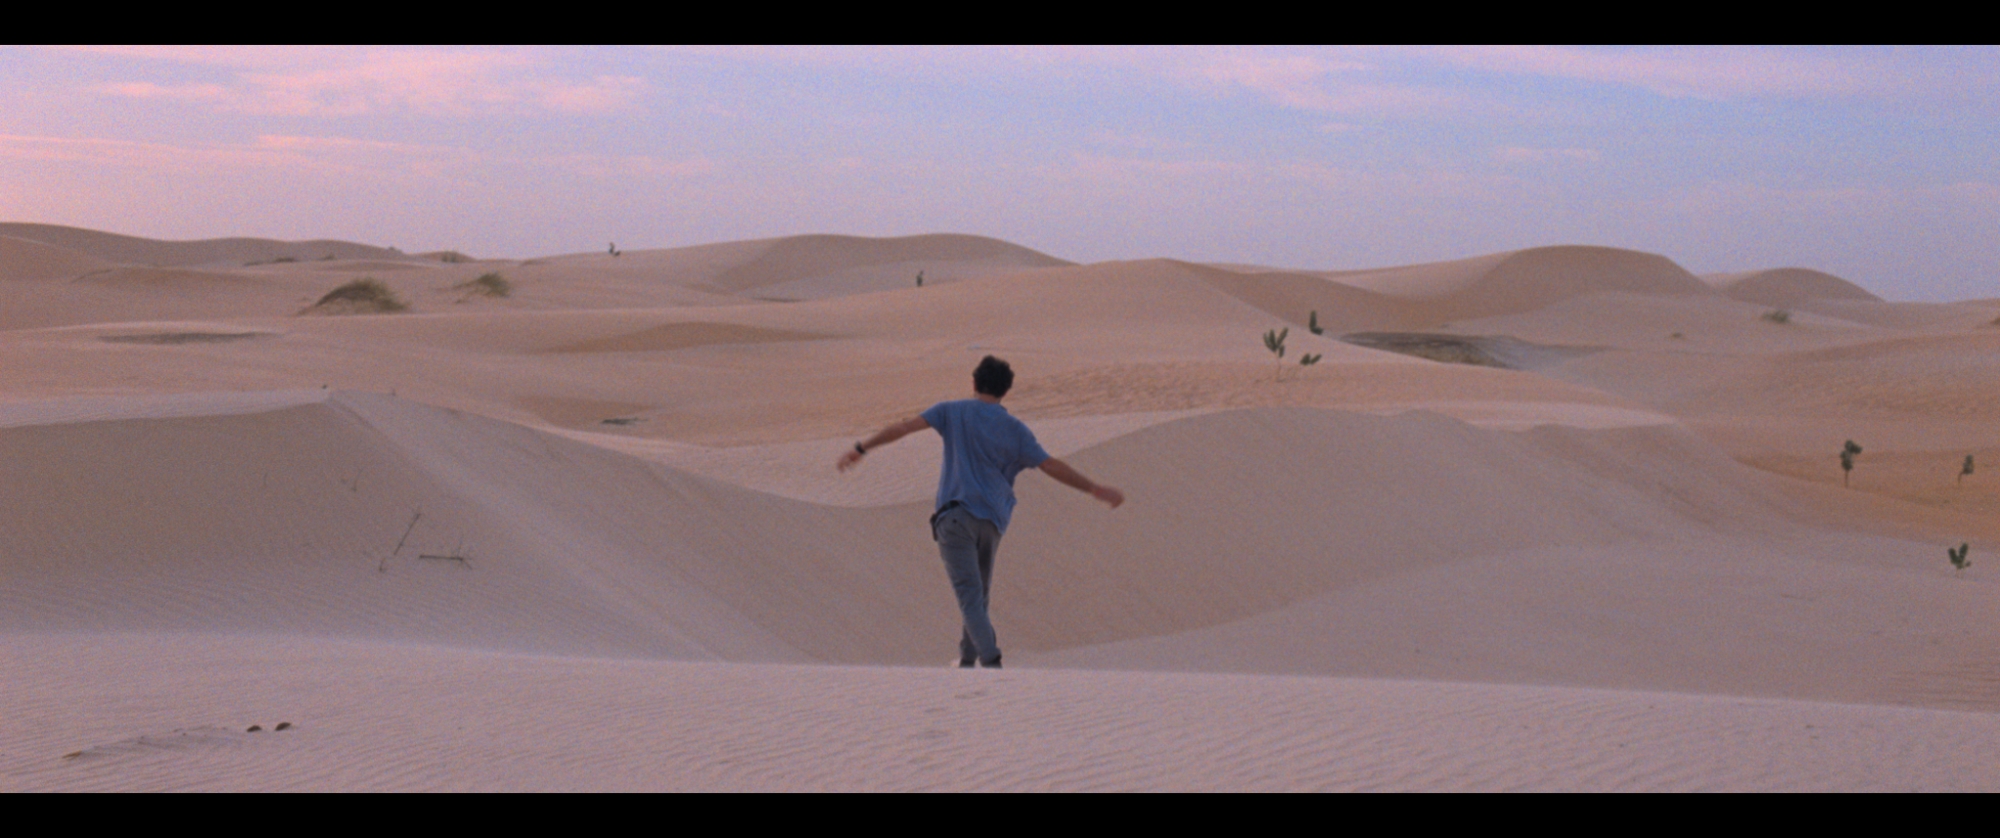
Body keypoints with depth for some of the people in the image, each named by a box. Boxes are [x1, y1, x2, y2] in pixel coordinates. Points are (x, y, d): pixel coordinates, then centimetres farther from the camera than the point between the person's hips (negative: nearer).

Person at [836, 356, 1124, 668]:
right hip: (993, 519, 3)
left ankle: (991, 661, -21)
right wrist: (1095, 489, 16)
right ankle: (967, 660, 24)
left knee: (970, 597, -8)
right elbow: (1052, 466, 8)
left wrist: (861, 449, -1)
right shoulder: (1015, 430, 9)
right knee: (980, 594, 19)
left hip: (955, 515, -3)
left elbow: (907, 426, -4)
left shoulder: (953, 412, 5)